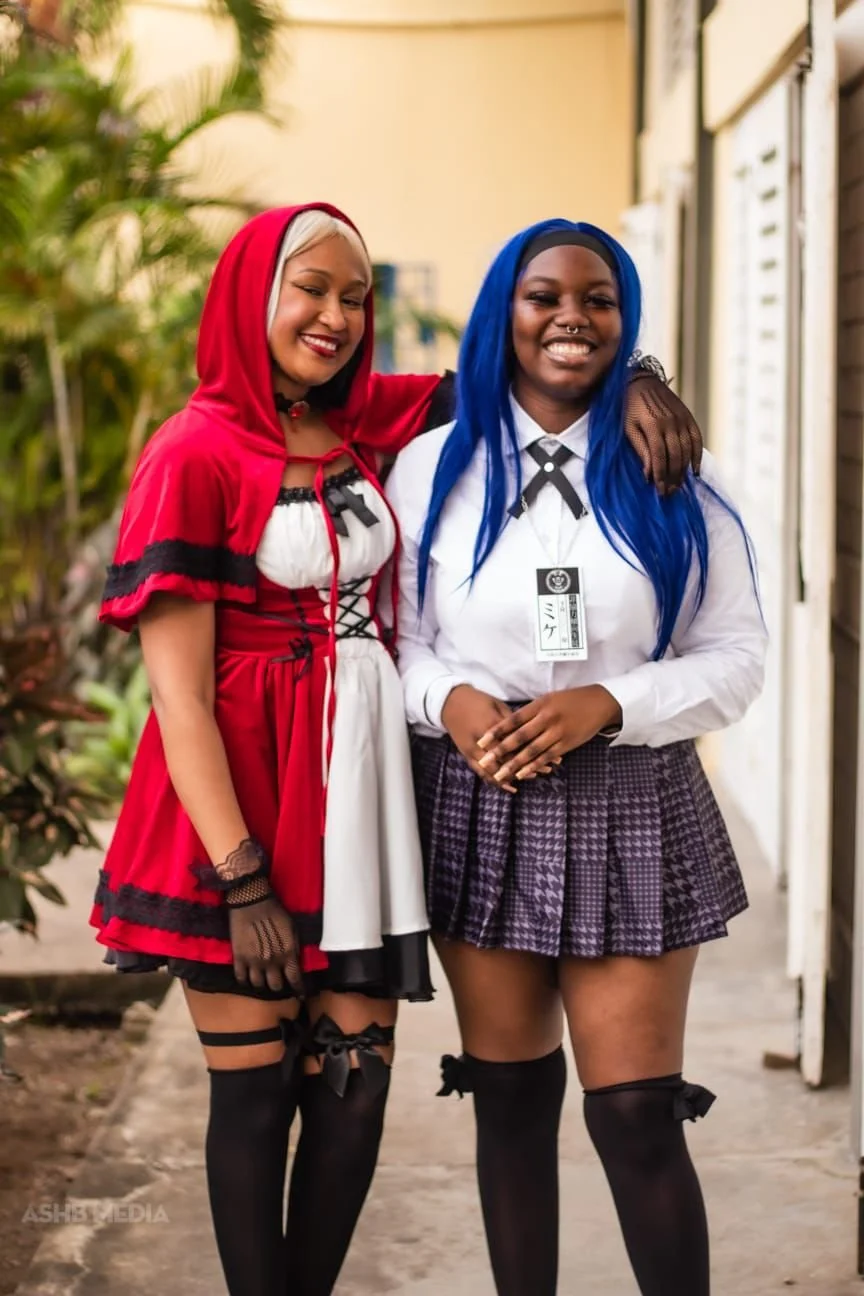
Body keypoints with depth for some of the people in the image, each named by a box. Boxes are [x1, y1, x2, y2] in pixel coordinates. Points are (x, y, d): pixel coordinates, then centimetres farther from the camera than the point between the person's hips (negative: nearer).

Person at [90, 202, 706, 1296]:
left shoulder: (371, 420, 7)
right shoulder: (196, 454, -9)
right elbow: (176, 685, -12)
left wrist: (629, 379, -9)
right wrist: (240, 878, -16)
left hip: (363, 785, 5)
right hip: (244, 796, -5)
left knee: (355, 1078, 7)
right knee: (256, 1087, 5)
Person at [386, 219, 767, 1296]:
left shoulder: (674, 476, 1)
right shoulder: (432, 467, 4)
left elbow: (734, 657, 0)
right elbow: (393, 641, 7)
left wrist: (606, 704, -16)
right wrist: (451, 699, -15)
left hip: (631, 812, -2)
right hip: (479, 811, 2)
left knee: (638, 1115, -5)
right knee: (510, 1098, 12)